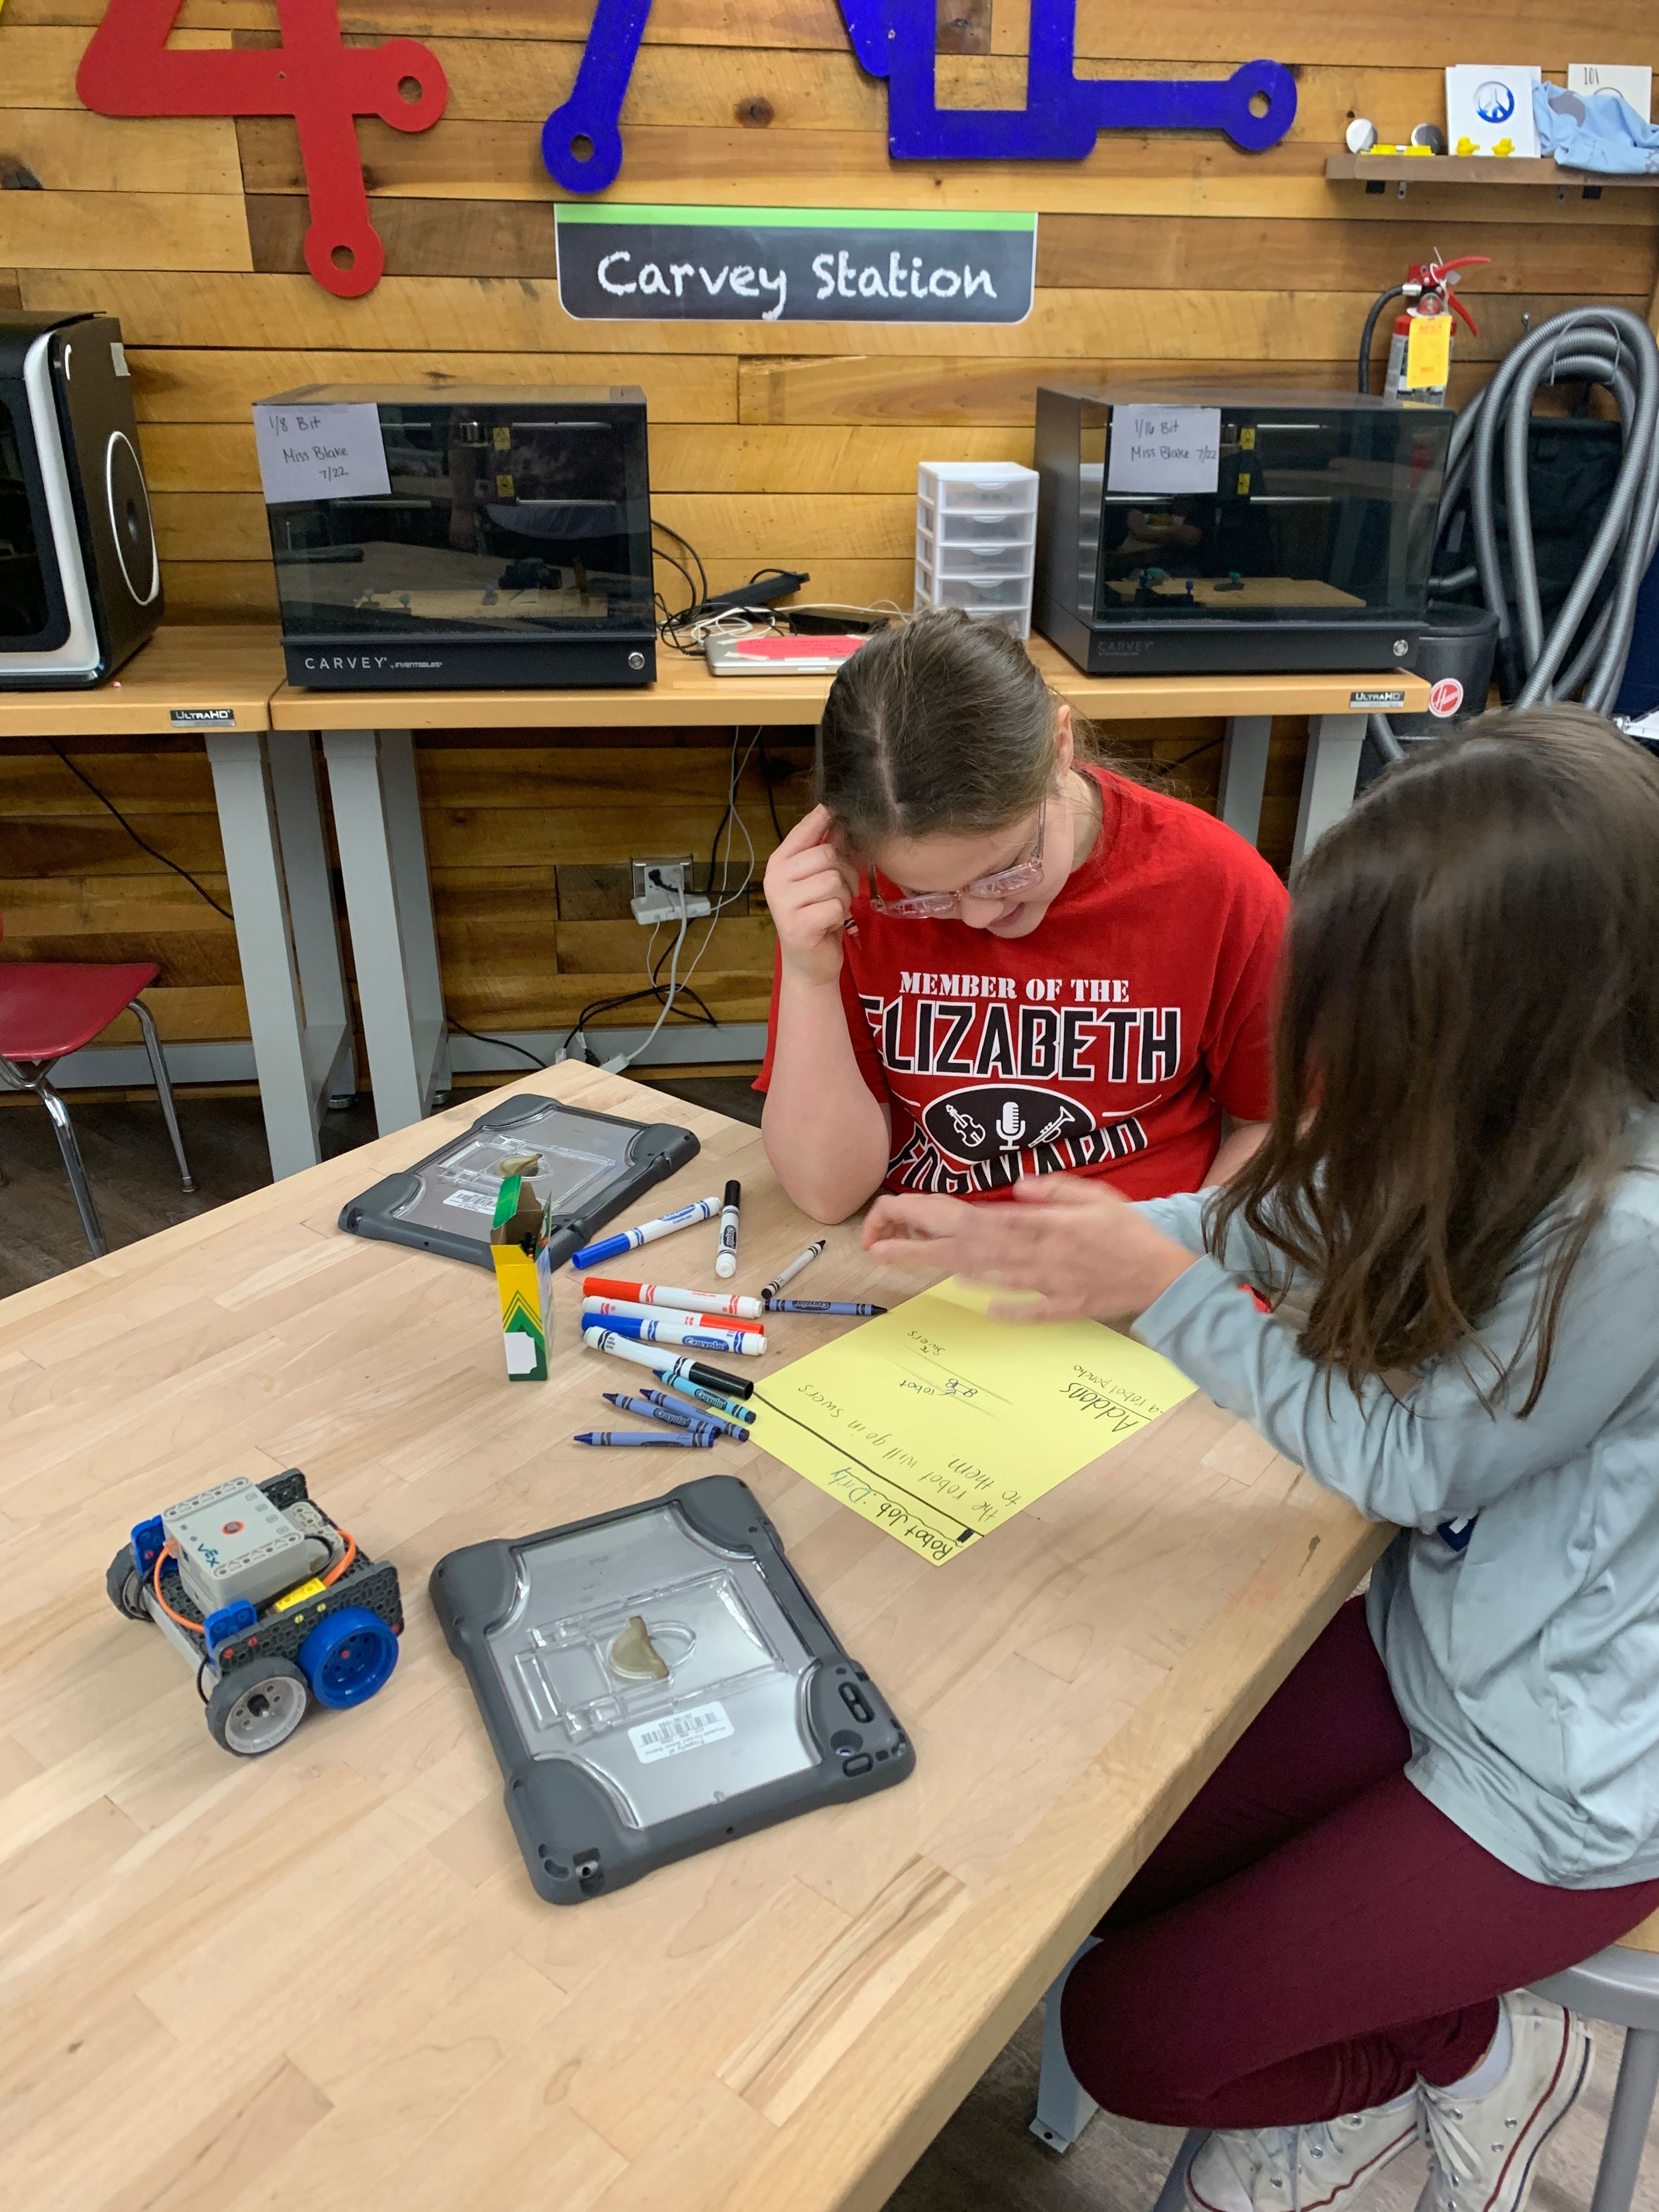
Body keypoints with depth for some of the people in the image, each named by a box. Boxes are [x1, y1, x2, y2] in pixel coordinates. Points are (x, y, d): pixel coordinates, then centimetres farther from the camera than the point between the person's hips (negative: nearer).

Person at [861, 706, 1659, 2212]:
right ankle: (1368, 2085, 29)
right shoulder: (1508, 1119, -12)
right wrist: (998, 1238, -2)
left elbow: (1419, 1465, -21)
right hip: (1435, 1641, 7)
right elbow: (1281, 1229, 2)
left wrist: (1163, 1289, -21)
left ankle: (1482, 2053, 24)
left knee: (1128, 2035, 3)